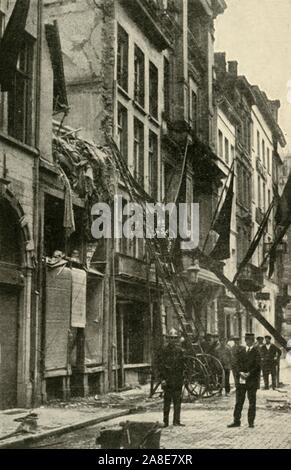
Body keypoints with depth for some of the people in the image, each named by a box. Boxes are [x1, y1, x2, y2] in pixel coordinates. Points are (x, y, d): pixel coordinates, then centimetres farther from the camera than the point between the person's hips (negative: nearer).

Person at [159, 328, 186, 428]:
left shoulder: (180, 350, 9)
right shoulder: (165, 350, -1)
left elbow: (183, 365, 13)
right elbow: (161, 365, -3)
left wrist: (182, 377, 6)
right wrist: (162, 378, -10)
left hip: (178, 379, 3)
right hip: (168, 378, -3)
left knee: (177, 401, 3)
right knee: (167, 400, 1)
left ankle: (176, 421, 8)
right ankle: (165, 421, 6)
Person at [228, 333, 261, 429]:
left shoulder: (256, 352, -1)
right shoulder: (241, 352, 13)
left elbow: (257, 366, -8)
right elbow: (238, 363, 7)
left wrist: (249, 374, -16)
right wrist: (241, 372, -11)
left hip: (252, 380, -4)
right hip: (241, 380, 4)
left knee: (252, 402, 2)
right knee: (239, 401, 5)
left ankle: (251, 422, 8)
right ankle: (236, 421, 10)